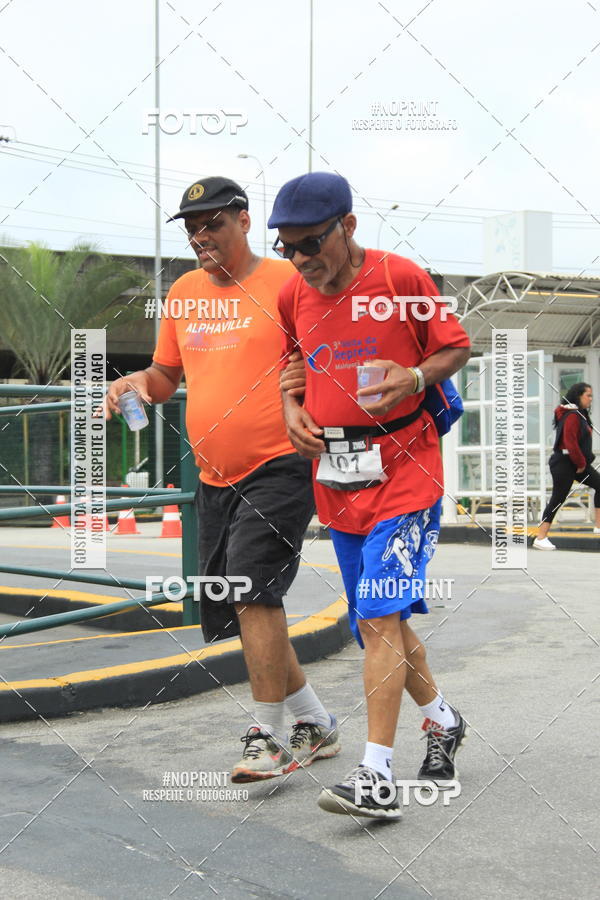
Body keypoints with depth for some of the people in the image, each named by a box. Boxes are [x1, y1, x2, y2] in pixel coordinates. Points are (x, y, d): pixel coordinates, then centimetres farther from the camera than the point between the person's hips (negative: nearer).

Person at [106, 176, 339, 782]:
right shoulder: (184, 293, 14)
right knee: (235, 611, 11)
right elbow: (167, 374, 22)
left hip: (281, 466, -7)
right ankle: (315, 724, 26)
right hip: (215, 478, 7)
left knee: (253, 589, -19)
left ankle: (268, 736, -6)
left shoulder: (286, 282, -5)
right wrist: (136, 382, 1)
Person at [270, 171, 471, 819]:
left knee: (381, 617, -15)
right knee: (374, 621, 14)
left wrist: (414, 378, -19)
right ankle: (442, 720, 35)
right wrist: (292, 411, 1)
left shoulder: (401, 278, -9)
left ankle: (377, 777, -12)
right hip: (334, 477, 6)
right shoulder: (292, 295, 6)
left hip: (403, 471, -6)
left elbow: (456, 348, 0)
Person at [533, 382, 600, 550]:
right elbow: (570, 443, -25)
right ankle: (541, 539, -5)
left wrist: (583, 463, 9)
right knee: (558, 499, -8)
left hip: (576, 463, 10)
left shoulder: (580, 414, 12)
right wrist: (581, 464, -15)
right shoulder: (572, 416, -19)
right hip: (564, 464, -10)